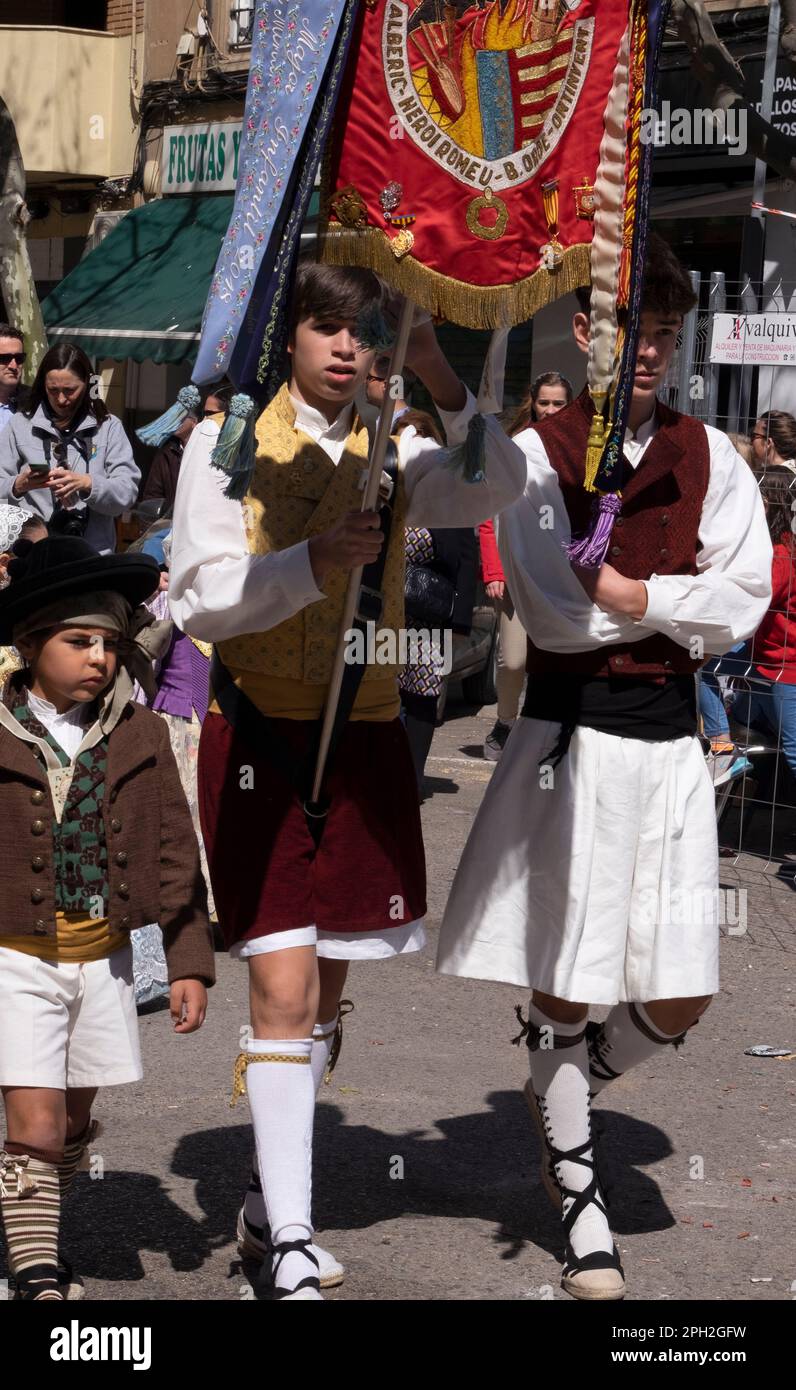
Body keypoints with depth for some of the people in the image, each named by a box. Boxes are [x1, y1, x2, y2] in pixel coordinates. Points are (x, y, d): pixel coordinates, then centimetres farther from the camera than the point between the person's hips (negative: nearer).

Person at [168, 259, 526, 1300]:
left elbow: (497, 488, -14)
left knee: (325, 987, 12)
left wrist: (439, 377, -27)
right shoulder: (228, 445, -1)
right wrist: (312, 563, -24)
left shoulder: (391, 456, 7)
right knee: (282, 989, -10)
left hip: (364, 739, 4)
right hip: (260, 738, -4)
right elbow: (198, 598, -10)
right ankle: (290, 1244, -6)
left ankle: (270, 1200, 28)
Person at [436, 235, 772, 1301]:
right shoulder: (540, 454, -3)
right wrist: (676, 603, -8)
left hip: (670, 738, 4)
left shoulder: (709, 457, 7)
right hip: (570, 734, -3)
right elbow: (553, 612, -12)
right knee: (566, 982, 2)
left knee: (678, 1000, 5)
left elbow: (744, 603, -2)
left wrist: (626, 593, -11)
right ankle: (575, 1179, 21)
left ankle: (564, 1092, 35)